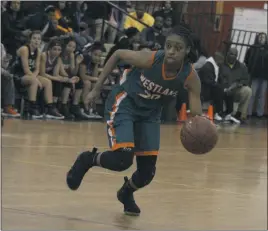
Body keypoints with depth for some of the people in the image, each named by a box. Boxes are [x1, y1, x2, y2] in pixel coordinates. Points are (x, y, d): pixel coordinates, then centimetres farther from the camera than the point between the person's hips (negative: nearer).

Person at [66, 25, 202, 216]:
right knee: (123, 159, -22)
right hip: (125, 102, -4)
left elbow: (197, 115, -20)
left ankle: (126, 193, 38)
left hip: (150, 112, 4)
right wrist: (97, 88, -8)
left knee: (148, 170, 4)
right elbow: (118, 54, -12)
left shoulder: (190, 77, -23)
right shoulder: (149, 59, -30)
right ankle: (88, 159, 10)